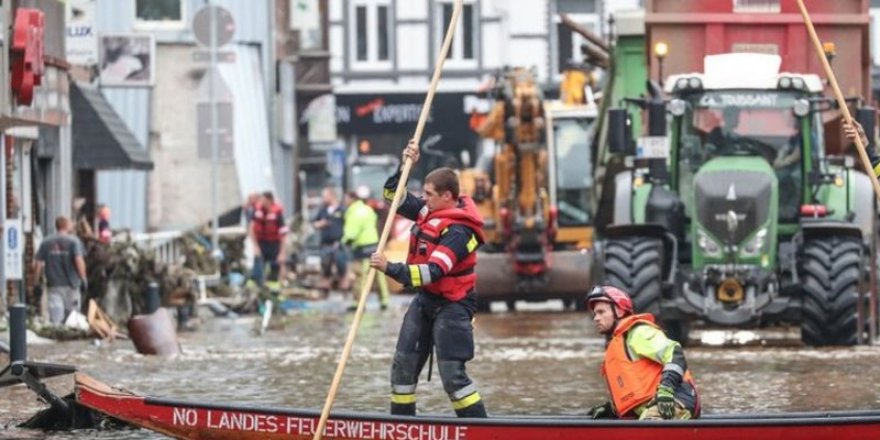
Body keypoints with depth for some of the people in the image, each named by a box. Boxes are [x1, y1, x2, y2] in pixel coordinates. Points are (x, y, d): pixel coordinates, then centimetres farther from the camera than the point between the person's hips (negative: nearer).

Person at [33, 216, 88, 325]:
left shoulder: (46, 242, 5)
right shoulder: (73, 241, -4)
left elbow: (38, 263, 2)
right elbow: (79, 260, -16)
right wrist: (83, 278, -10)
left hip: (54, 284, 2)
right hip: (71, 284, -2)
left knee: (55, 317, -4)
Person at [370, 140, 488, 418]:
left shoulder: (458, 231, -24)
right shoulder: (429, 211, 3)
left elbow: (433, 272, -33)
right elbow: (393, 196, 15)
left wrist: (389, 268, -36)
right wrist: (404, 166, 0)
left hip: (451, 304, -9)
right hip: (425, 301, 9)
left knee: (452, 374, -13)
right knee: (404, 364, 10)